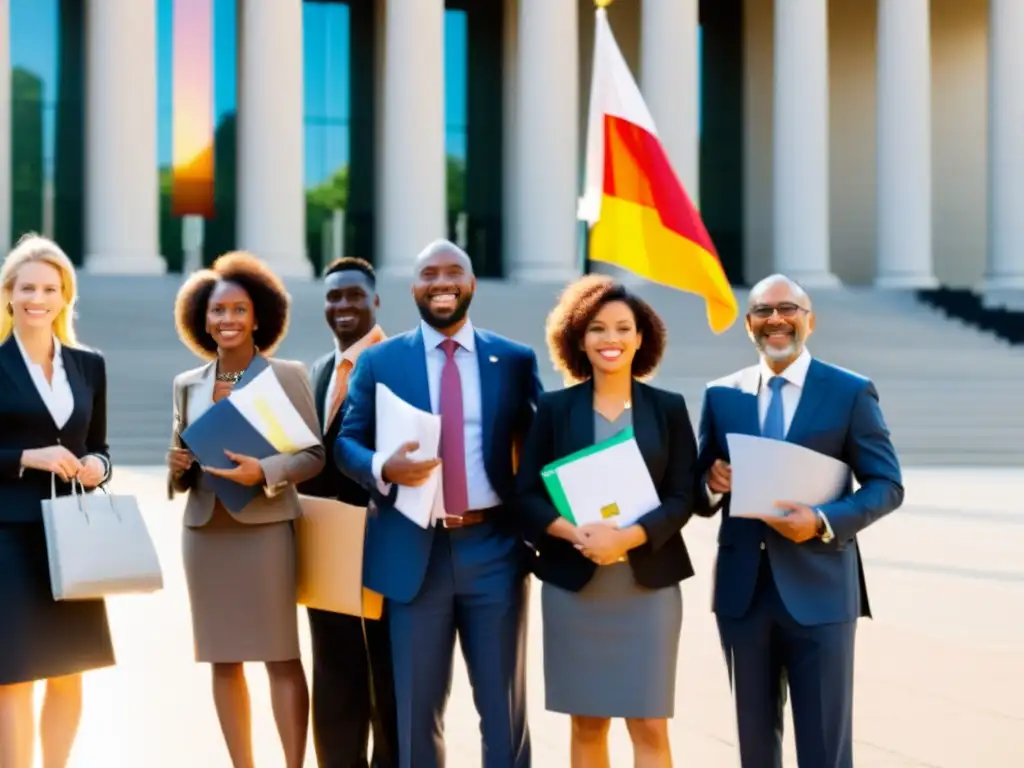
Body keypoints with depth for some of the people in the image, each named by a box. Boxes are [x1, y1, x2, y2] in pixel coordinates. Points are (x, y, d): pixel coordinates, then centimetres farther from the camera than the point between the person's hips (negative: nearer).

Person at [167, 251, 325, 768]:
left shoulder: (288, 376, -1)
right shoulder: (187, 385, 10)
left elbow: (314, 454, -4)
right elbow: (183, 463, 16)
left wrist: (263, 471, -20)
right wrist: (178, 467, -7)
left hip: (266, 529, -4)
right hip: (205, 532, 4)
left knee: (281, 656, -3)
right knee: (223, 659, 7)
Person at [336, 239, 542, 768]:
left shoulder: (515, 360, 6)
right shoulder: (378, 361, 5)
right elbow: (346, 443, 2)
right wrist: (385, 468, -19)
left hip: (494, 548, 0)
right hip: (414, 551, 0)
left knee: (505, 707, 9)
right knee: (417, 710, 10)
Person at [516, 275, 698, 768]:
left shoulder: (668, 408, 4)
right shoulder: (555, 408, 3)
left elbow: (682, 497, -2)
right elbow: (527, 495, 0)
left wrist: (627, 538, -18)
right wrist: (578, 534, -18)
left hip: (649, 583, 0)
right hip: (572, 583, 1)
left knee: (650, 727, -3)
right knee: (587, 724, 7)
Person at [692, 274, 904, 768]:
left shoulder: (851, 392, -1)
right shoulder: (722, 394, 8)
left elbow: (887, 485, -3)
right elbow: (700, 496, 13)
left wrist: (824, 522, -19)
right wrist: (712, 485, -12)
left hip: (818, 588, -3)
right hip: (742, 589, 3)